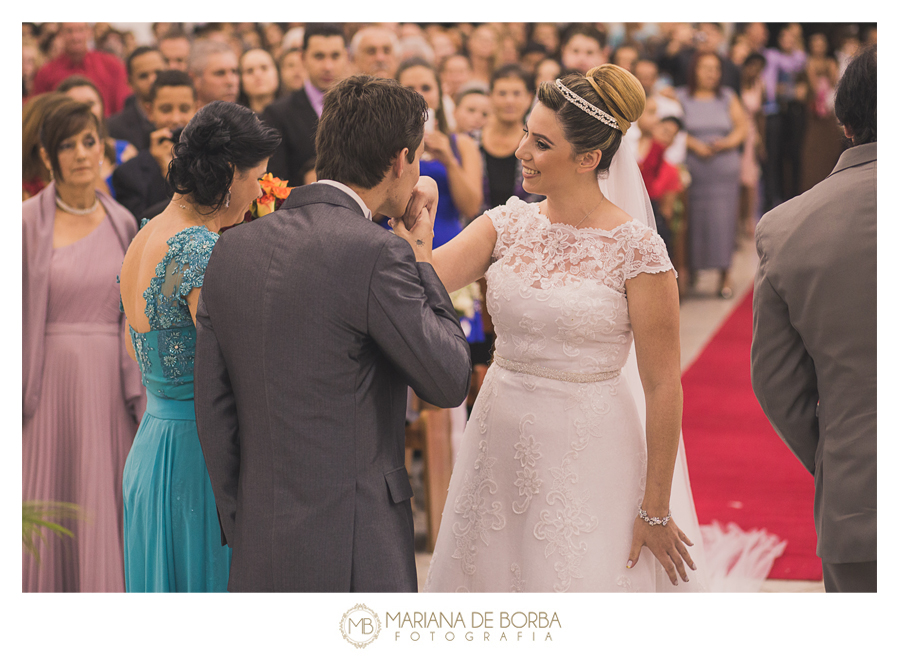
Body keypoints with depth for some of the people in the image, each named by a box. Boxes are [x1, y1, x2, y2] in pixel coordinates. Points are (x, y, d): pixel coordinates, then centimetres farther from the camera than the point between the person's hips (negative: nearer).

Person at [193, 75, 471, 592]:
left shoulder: (232, 249, 7)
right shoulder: (376, 253, -14)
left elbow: (213, 409, 10)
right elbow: (450, 381, -6)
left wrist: (240, 528, 17)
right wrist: (421, 254, 3)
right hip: (354, 555, -7)